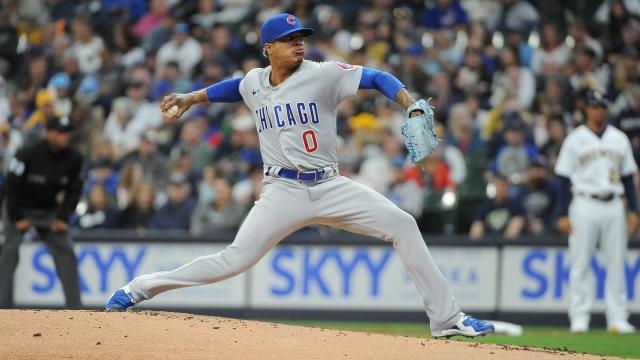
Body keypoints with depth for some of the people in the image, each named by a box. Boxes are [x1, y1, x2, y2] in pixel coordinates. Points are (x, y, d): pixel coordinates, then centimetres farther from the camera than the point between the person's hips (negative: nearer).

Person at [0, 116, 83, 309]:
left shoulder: (73, 159, -11)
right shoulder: (27, 154, -25)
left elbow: (73, 190, 1)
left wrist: (62, 217, -6)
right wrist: (17, 218, -15)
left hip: (49, 211, 4)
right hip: (20, 209, -4)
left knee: (66, 253, -6)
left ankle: (75, 308, -3)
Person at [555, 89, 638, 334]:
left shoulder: (619, 139, 11)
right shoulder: (575, 140, 1)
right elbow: (564, 178, -1)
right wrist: (563, 215, -7)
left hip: (614, 206, 3)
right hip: (584, 205, -3)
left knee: (616, 263, 1)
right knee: (580, 263, -3)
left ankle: (618, 319, 4)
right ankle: (579, 318, 1)